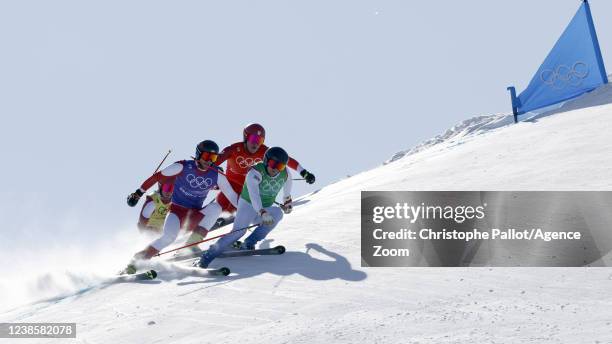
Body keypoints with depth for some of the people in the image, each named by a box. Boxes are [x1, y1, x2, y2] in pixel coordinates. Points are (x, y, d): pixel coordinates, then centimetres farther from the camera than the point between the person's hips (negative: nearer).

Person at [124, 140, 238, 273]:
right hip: (176, 210, -3)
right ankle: (137, 259, -15)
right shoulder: (183, 166, -13)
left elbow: (232, 196, 0)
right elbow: (157, 176, -4)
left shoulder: (217, 176, -5)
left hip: (194, 217, 3)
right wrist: (139, 192, -3)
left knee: (215, 206, -23)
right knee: (170, 236, -31)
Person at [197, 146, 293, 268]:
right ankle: (208, 255, -22)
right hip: (248, 205, -5)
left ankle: (249, 244, -22)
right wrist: (263, 213, -55)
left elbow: (287, 190, 18)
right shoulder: (255, 173, -26)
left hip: (265, 209, 5)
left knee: (278, 213, -27)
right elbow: (253, 195, -41)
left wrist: (287, 202, 31)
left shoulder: (286, 174, -7)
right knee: (239, 230, -28)